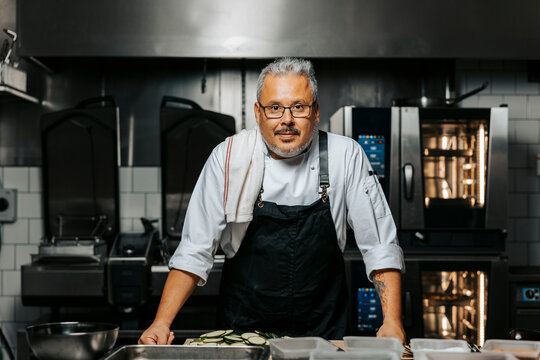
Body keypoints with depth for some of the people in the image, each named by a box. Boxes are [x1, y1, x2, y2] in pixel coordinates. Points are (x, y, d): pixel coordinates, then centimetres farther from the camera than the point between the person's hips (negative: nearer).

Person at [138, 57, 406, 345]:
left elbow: (381, 248, -1)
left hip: (322, 334, 0)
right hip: (242, 330, 0)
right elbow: (194, 251, -3)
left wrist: (392, 322, -11)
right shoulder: (228, 156, -6)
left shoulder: (346, 156, -5)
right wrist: (161, 323, -11)